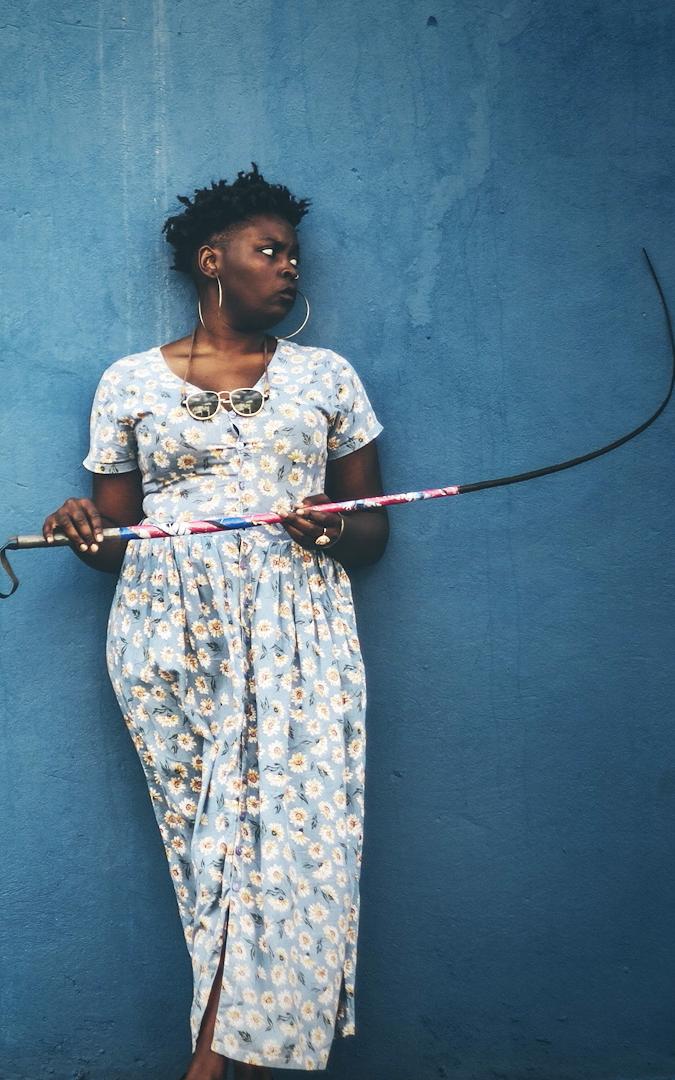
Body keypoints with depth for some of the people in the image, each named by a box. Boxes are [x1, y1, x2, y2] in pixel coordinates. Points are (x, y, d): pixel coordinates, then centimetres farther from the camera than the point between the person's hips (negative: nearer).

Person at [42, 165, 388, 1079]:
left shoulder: (326, 377, 13)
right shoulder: (130, 383, 11)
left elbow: (374, 530, 12)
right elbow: (114, 540, 13)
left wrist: (336, 533, -10)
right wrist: (82, 530, -10)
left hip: (296, 634, 1)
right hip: (173, 639, 0)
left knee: (292, 823, -12)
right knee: (219, 831, -5)